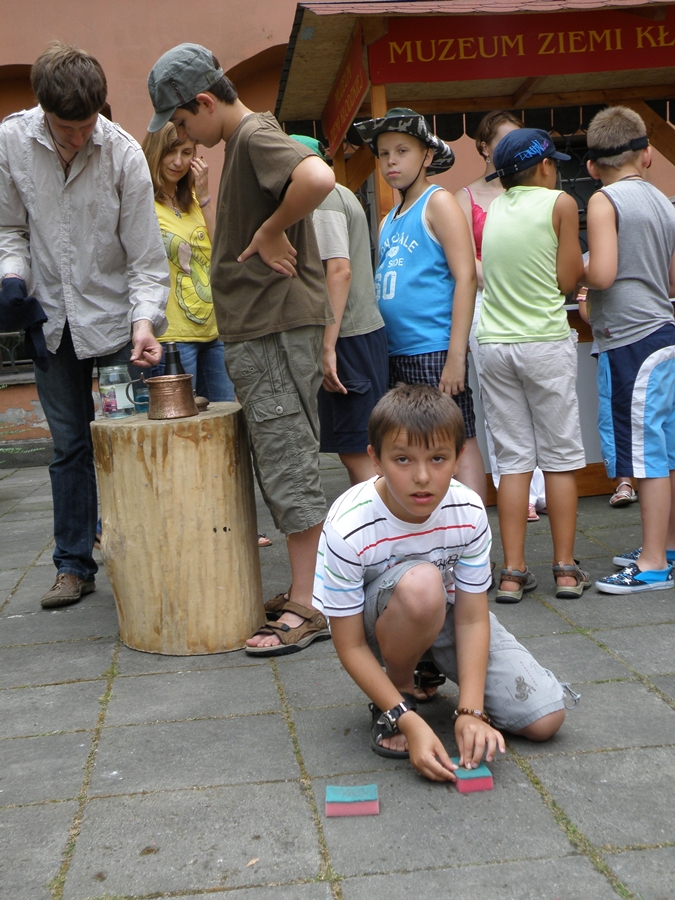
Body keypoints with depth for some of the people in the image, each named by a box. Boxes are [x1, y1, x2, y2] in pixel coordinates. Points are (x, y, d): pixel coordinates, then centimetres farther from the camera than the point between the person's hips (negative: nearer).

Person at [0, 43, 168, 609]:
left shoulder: (123, 152, -13)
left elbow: (146, 254, -12)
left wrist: (144, 320, -24)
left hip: (115, 318, -2)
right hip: (52, 320, 2)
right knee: (70, 445, 9)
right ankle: (74, 565, 20)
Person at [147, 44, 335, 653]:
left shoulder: (256, 136, -13)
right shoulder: (242, 141, 18)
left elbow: (318, 178, -33)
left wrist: (271, 233, -20)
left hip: (277, 325, -11)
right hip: (259, 328, 11)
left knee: (288, 466, -7)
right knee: (284, 465, 13)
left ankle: (307, 608, 0)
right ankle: (310, 592, 22)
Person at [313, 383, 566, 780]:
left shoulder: (468, 512, -22)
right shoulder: (348, 529, -32)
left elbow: (472, 617, -16)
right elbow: (351, 646, -23)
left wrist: (471, 712, -26)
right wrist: (408, 720, -30)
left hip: (447, 614, 4)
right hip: (382, 621, -4)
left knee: (545, 719, -9)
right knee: (421, 583, -41)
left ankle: (432, 668, 17)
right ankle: (401, 692, -10)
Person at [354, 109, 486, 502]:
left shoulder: (438, 203, -3)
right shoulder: (389, 220, 18)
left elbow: (466, 277, -11)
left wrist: (456, 356, -18)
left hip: (434, 351, -8)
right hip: (395, 353, 8)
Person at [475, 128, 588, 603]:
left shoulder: (494, 210, 10)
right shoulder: (560, 203, -3)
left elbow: (482, 276, 9)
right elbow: (569, 279, -4)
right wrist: (580, 260, 15)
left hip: (493, 343, 4)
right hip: (545, 341, -4)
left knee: (512, 459, 7)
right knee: (560, 456, 6)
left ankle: (513, 572, 6)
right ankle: (566, 569, 10)